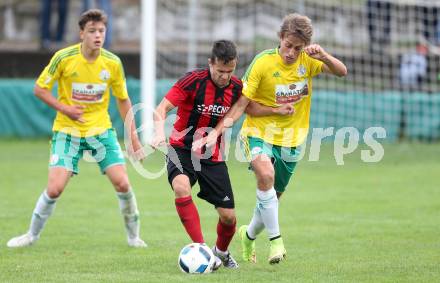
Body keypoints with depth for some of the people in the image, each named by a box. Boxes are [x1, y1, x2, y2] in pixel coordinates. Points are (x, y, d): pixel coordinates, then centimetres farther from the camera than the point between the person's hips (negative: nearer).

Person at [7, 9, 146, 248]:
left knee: (122, 184, -9)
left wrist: (133, 135, 5)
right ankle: (32, 235, 12)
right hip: (67, 131, -2)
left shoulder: (112, 63, -6)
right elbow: (39, 89, -4)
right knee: (55, 188, -12)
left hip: (101, 130, 2)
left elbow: (123, 100, 7)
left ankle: (133, 235, 13)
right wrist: (64, 109, -17)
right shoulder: (64, 58, -14)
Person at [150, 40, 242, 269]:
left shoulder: (236, 87, -4)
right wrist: (160, 131, -43)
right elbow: (161, 109, -24)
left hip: (212, 156, 4)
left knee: (228, 216, -1)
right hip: (182, 149, -4)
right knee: (181, 187, -36)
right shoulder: (194, 80, -18)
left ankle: (221, 252, 33)